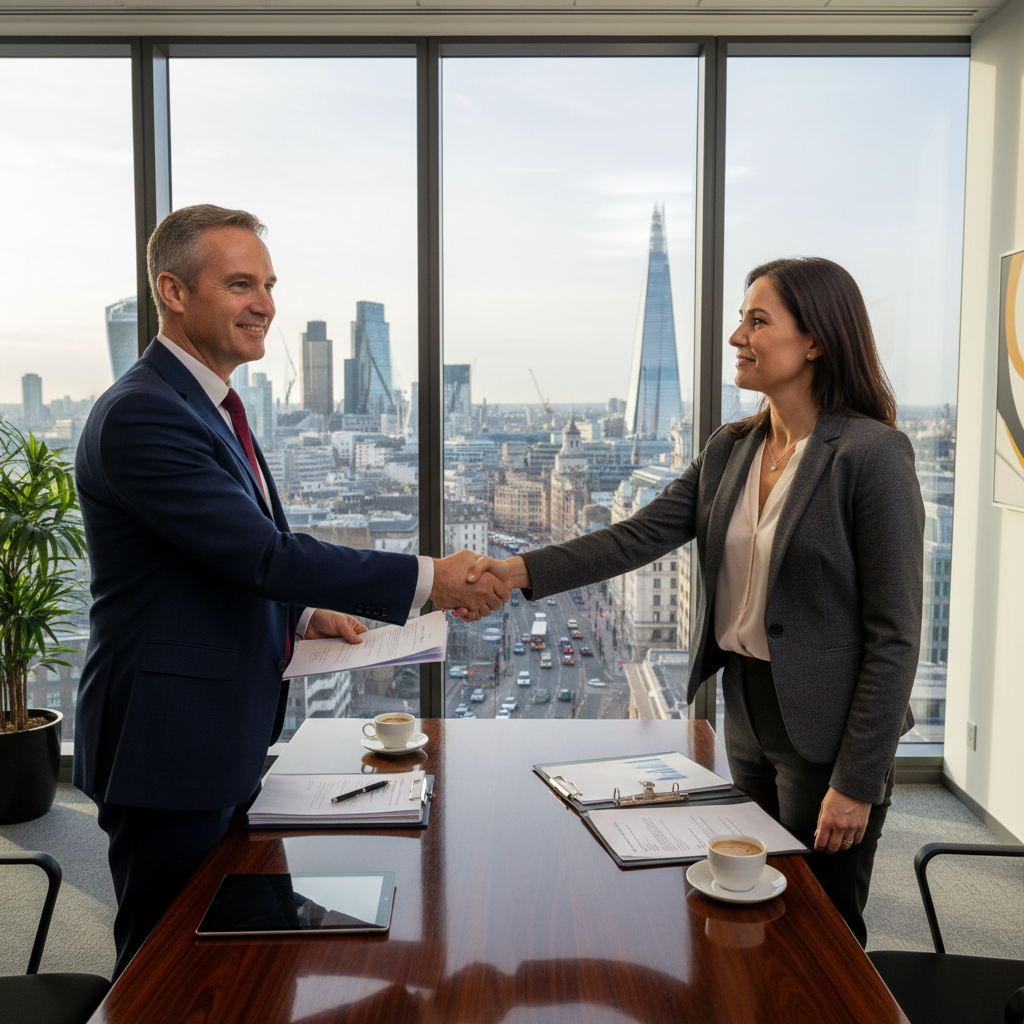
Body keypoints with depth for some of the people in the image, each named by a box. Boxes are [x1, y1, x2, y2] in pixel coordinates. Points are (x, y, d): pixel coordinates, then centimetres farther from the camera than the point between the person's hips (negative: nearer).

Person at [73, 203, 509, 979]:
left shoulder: (207, 405, 11)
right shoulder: (142, 415, -21)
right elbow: (263, 551, -27)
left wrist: (303, 615, 3)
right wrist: (430, 580, -24)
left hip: (225, 738, 10)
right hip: (169, 746, -9)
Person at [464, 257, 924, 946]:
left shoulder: (873, 454, -16)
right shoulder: (730, 450, 6)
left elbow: (893, 634, -16)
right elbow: (640, 536, -2)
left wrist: (857, 781, -16)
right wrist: (523, 571, -14)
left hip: (824, 732, -6)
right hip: (746, 714, 7)